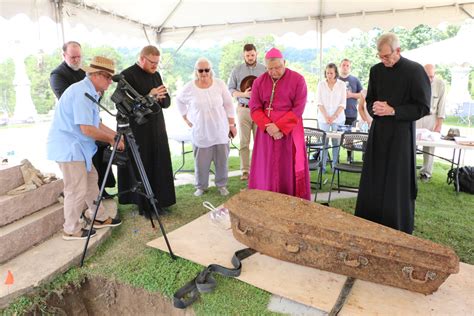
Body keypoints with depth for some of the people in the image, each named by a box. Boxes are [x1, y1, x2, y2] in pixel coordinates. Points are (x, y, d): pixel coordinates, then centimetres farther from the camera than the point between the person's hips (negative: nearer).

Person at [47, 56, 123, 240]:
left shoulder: (90, 92, 11)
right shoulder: (82, 92, -21)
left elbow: (96, 124, 15)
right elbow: (87, 129, -25)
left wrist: (116, 135, 6)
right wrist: (112, 140, -13)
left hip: (76, 146, 10)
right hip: (68, 147, -10)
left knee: (91, 179, 17)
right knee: (77, 190, -2)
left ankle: (99, 218, 29)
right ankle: (71, 230, 14)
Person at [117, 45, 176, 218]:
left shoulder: (155, 75, 11)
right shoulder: (127, 75, -9)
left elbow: (167, 101, 11)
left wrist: (161, 98, -11)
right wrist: (148, 97, -23)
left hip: (157, 130, 6)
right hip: (138, 132, -6)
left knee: (159, 166, 7)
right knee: (141, 169, 2)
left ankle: (158, 201, 19)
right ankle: (144, 205, 14)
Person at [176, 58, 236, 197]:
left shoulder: (220, 84, -6)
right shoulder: (189, 87, -6)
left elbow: (228, 105, 0)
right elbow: (179, 101, 12)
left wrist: (232, 124, 1)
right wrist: (186, 118, 8)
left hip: (220, 130, 1)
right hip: (201, 132, 0)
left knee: (221, 159, 8)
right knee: (201, 161, 6)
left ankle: (222, 185, 25)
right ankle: (201, 186, 24)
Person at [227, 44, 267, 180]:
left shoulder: (264, 69, 5)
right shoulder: (237, 70, 5)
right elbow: (230, 89, 2)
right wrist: (243, 94, -14)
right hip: (244, 109, 0)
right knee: (244, 142, 1)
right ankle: (245, 170, 8)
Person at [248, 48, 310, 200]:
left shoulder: (298, 80, -4)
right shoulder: (259, 82, 5)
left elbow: (298, 109, -10)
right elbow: (255, 108, -1)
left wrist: (278, 126, -19)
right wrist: (268, 126, -16)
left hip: (290, 131, -3)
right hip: (266, 131, 3)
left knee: (289, 169, 2)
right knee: (266, 170, 6)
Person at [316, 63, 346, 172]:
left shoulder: (342, 84, 3)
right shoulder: (321, 84, 4)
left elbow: (342, 103, 0)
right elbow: (320, 102, 0)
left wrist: (334, 116, -11)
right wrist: (326, 116, -10)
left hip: (338, 117, 0)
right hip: (324, 117, 0)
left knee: (336, 142, 1)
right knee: (324, 141, -2)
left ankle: (335, 165, 9)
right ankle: (323, 165, 3)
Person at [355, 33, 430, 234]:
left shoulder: (415, 70, -7)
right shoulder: (376, 70, 8)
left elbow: (423, 107, -7)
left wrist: (393, 111, -18)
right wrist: (374, 108, -7)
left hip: (401, 133, -5)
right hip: (378, 131, 5)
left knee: (398, 184, 2)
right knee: (372, 182, 8)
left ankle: (398, 231, 17)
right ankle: (368, 224, 22)